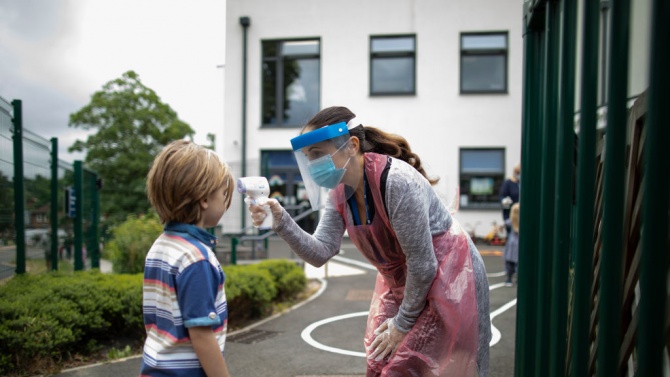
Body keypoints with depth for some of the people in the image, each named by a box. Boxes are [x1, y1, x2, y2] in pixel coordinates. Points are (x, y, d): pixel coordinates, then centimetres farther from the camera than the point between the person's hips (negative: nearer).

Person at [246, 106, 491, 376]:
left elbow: (423, 264, -24)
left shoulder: (396, 181, -30)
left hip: (447, 279, -7)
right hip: (401, 283, 7)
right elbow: (321, 253, -10)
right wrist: (281, 221, -25)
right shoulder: (339, 192, -5)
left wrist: (402, 323, -13)